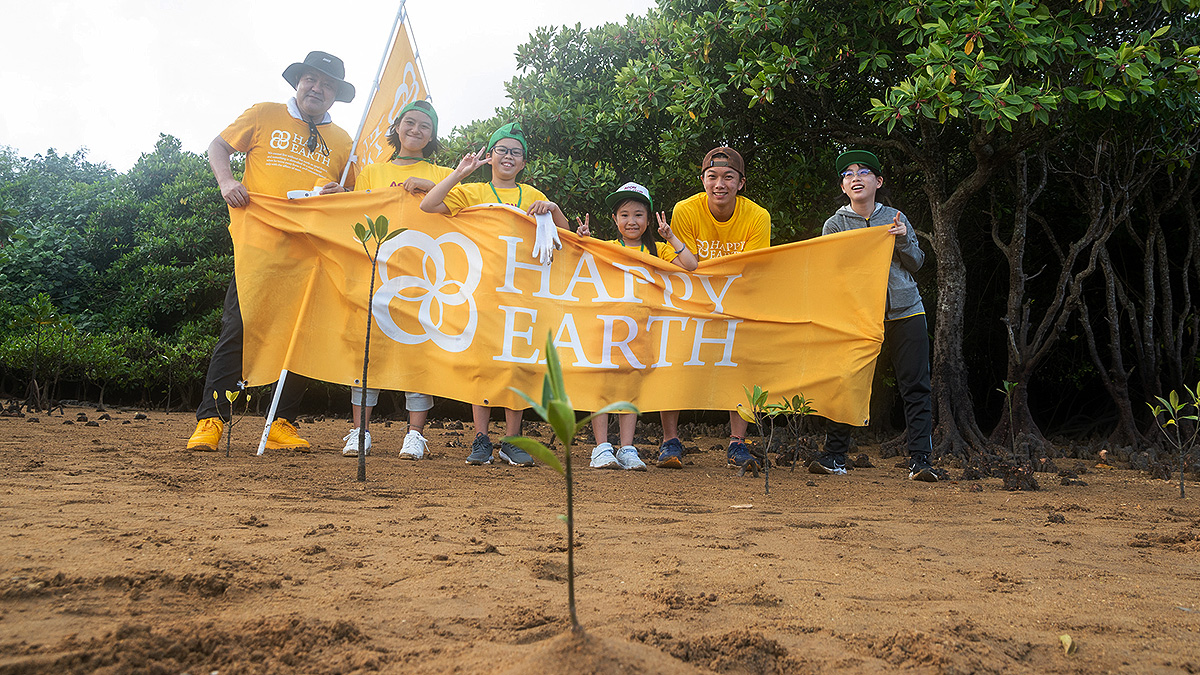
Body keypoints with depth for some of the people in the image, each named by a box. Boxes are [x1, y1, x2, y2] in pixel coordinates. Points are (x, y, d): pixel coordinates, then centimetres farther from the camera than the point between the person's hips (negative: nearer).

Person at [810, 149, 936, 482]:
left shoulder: (895, 218, 9)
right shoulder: (835, 225, 4)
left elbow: (916, 264, 10)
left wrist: (903, 240, -7)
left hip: (905, 311, 1)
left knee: (915, 387, -3)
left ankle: (920, 460, 0)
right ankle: (834, 457, 8)